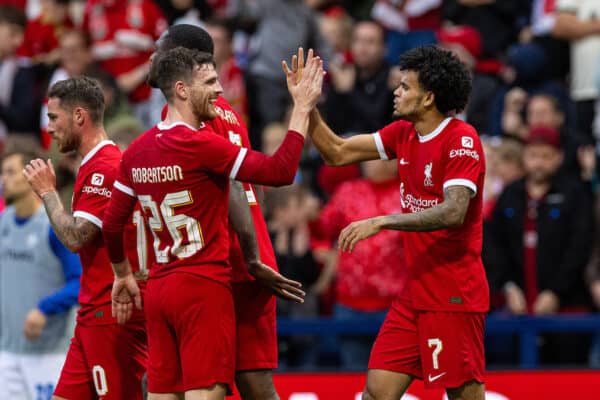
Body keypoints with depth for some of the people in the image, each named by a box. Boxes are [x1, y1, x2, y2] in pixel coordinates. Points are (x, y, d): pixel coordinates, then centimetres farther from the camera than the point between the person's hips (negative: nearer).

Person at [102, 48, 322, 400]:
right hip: (203, 287, -8)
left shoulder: (137, 151, 9)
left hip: (158, 290, 8)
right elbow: (281, 171, -15)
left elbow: (112, 225, 17)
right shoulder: (201, 145, -14)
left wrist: (123, 276, 31)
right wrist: (302, 108, -6)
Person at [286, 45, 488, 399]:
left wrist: (380, 222, -29)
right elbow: (338, 152, 17)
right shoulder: (403, 134, 10)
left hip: (454, 297, -8)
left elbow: (453, 212, -26)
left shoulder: (462, 140, -14)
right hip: (415, 294, 8)